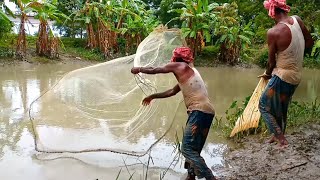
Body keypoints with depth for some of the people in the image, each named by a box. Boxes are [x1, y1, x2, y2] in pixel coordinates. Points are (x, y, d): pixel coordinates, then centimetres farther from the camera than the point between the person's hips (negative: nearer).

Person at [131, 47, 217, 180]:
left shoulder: (179, 66, 3)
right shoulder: (188, 71, 28)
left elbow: (153, 70, 11)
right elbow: (172, 92, 37)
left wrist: (139, 69, 29)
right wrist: (152, 96, 46)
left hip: (199, 111, -9)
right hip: (208, 112, 9)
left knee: (187, 149, -10)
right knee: (194, 150, 16)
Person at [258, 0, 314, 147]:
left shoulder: (273, 32, -22)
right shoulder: (297, 20, -5)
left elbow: (272, 61, -11)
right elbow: (310, 42, 9)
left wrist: (267, 74, 8)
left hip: (282, 77, -7)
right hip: (296, 76, 7)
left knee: (265, 106, 9)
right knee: (281, 107, 23)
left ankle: (281, 138, 4)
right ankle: (278, 135, 39)